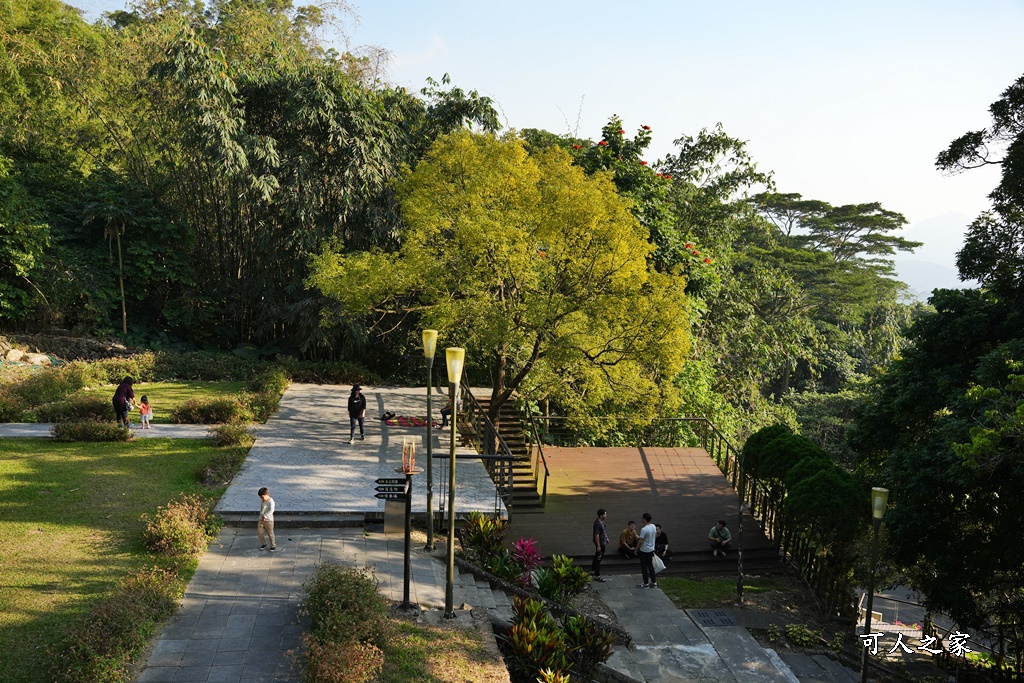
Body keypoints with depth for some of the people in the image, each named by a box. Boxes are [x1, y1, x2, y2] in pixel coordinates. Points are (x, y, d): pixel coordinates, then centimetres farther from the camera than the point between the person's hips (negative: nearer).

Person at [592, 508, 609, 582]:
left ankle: (593, 570, 38)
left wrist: (607, 538, 24)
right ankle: (597, 576, 1)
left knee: (597, 557, 22)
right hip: (600, 543, -10)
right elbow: (597, 535, -25)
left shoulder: (602, 522, 4)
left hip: (603, 542, 10)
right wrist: (598, 546, -24)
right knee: (598, 558, -4)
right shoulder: (597, 523, -26)